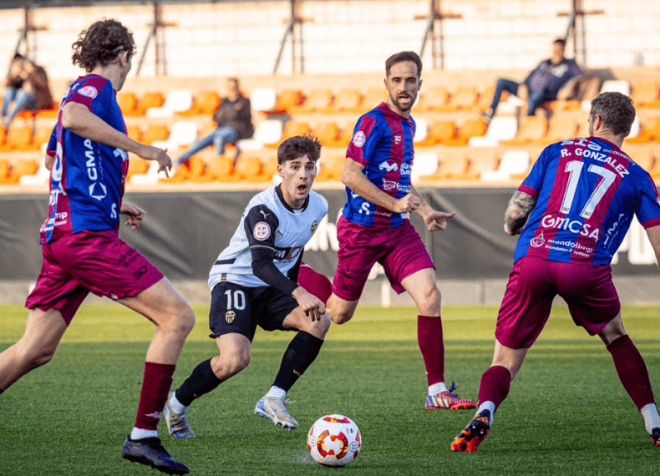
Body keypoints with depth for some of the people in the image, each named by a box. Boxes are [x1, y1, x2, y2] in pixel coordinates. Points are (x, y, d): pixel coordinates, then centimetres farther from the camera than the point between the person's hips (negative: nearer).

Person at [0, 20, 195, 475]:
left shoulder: (83, 89, 24)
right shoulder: (97, 86, -4)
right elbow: (72, 117, -28)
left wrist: (116, 203, 40)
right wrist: (139, 148, -24)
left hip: (60, 232, 10)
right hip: (89, 233, -10)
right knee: (178, 316, -10)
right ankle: (144, 435, -12)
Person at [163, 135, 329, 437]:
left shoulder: (318, 206, 0)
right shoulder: (263, 208, -24)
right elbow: (260, 264, -36)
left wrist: (292, 290, 26)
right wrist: (298, 294, -49)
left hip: (271, 288, 7)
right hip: (233, 280, -7)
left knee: (319, 320, -21)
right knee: (235, 360, -27)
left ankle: (274, 400, -12)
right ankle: (176, 405, -1)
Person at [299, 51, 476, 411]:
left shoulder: (408, 124, 12)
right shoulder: (374, 122, -14)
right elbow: (350, 175, -20)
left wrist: (425, 212, 17)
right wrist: (395, 204, -23)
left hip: (398, 228, 6)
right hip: (362, 229, -6)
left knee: (429, 296, -13)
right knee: (339, 314, 6)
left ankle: (437, 391, -10)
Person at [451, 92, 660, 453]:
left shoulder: (557, 152, 19)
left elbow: (516, 210, 12)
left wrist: (512, 227, 35)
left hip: (532, 260, 0)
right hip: (586, 267, 0)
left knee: (505, 362, 7)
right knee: (615, 336, 28)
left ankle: (484, 413, -25)